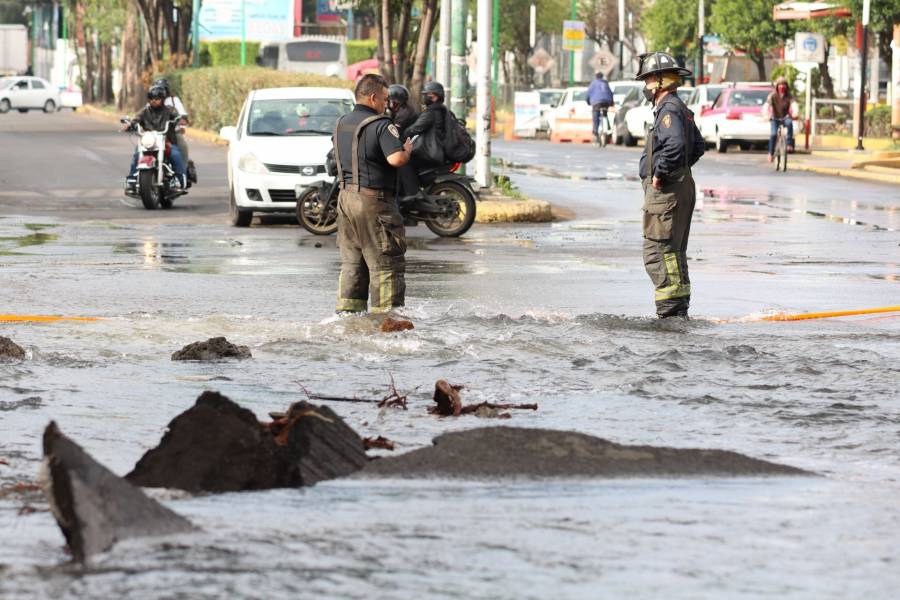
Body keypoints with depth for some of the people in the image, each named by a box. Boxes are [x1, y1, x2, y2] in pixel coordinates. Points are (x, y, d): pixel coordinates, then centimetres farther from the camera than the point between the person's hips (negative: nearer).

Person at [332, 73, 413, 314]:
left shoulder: (342, 123, 13)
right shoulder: (380, 125, -14)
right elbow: (397, 159, -26)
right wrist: (407, 149, -4)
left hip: (346, 196, 8)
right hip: (373, 199, -8)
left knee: (351, 261, 14)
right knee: (385, 263, -3)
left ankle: (348, 311, 14)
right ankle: (387, 315, -5)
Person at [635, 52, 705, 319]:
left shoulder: (669, 109, -15)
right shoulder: (680, 108, 18)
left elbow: (674, 145, -31)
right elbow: (698, 146, 28)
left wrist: (659, 174, -22)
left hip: (665, 189, -11)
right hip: (681, 186, 11)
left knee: (658, 250, -11)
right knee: (673, 251, 16)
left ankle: (670, 309, -14)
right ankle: (679, 309, 21)